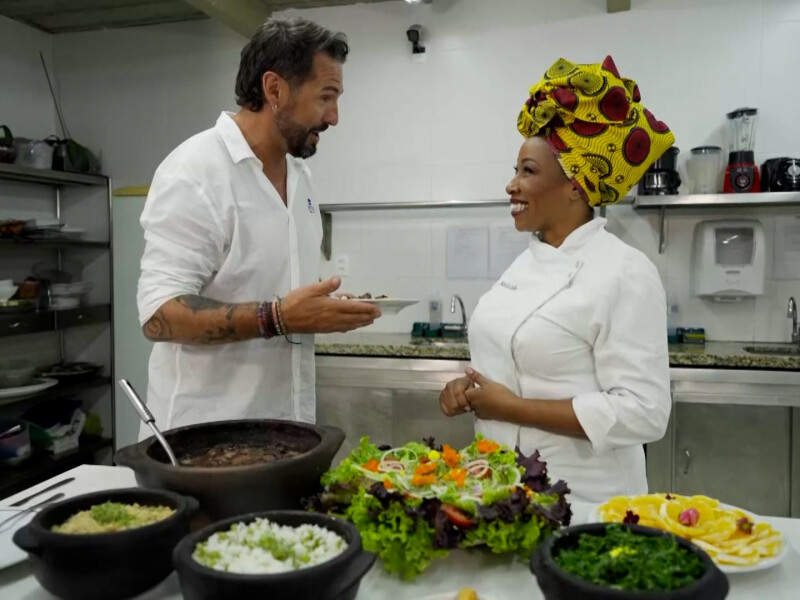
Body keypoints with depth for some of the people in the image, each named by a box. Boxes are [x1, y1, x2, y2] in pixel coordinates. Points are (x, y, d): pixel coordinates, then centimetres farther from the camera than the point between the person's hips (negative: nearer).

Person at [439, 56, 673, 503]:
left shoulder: (624, 273, -18)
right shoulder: (528, 260, 5)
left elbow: (642, 413, -22)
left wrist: (514, 409, -21)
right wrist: (470, 391, -4)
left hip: (580, 500, -7)